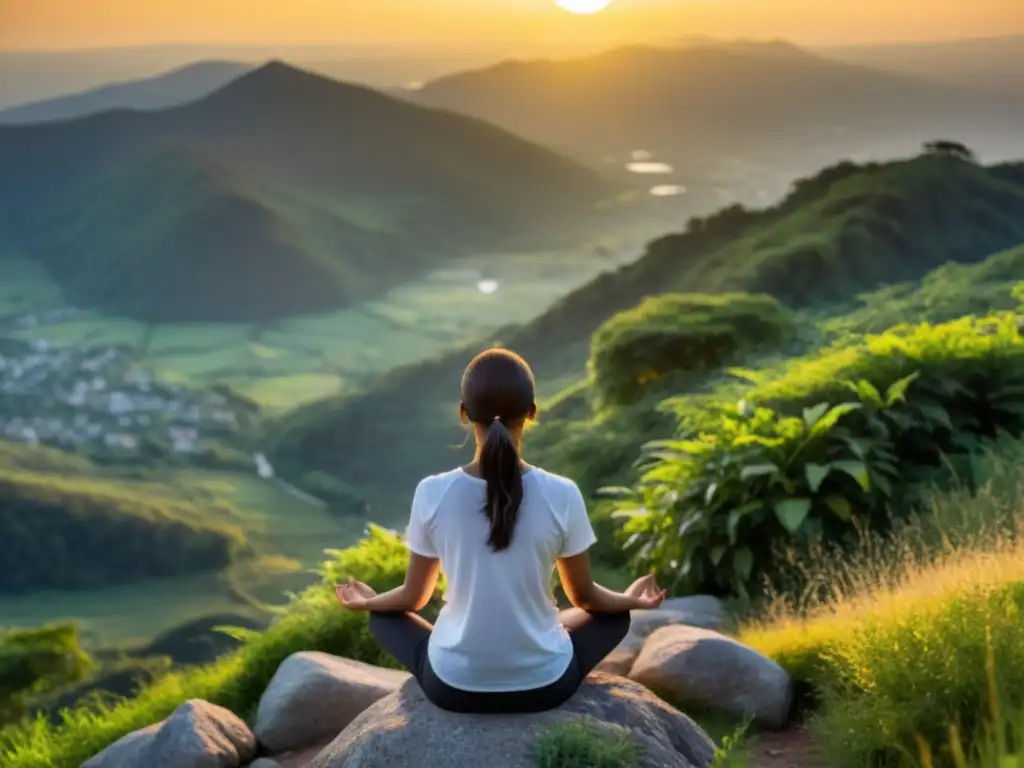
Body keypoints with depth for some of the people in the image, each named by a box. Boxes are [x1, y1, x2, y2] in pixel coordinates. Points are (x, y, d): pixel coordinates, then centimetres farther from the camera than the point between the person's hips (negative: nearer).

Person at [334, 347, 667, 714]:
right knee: (615, 616, 28)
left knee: (382, 616, 28)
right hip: (543, 685, 0)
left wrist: (368, 601, 24)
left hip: (453, 686, 0)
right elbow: (585, 597, 0)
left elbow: (413, 597, 1)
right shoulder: (562, 495, -15)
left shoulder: (432, 493, -14)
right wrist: (629, 599, 23)